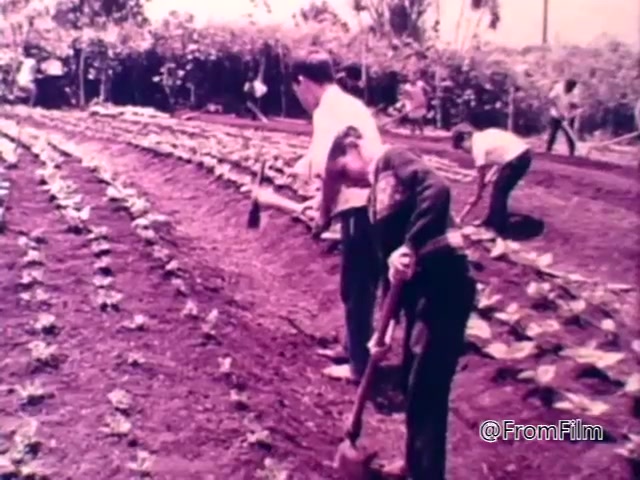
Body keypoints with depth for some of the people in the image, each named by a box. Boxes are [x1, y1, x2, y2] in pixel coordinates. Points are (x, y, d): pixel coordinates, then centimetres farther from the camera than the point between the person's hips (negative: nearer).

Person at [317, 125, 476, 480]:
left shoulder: (393, 159, -5)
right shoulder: (375, 202, 18)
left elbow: (436, 190, -24)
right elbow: (387, 266, 16)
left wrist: (410, 246, -30)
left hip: (445, 284, -10)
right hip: (418, 290, 10)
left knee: (427, 392, -1)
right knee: (416, 386, 22)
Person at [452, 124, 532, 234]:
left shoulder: (478, 146, -7)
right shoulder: (485, 135, 16)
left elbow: (481, 177, 1)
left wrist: (477, 197, 13)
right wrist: (491, 174, 15)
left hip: (516, 159, -9)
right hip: (523, 154, 9)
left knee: (499, 193, 3)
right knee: (499, 190, 20)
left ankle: (499, 229, 8)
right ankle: (491, 221, 33)